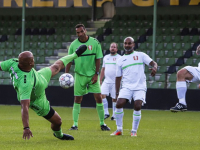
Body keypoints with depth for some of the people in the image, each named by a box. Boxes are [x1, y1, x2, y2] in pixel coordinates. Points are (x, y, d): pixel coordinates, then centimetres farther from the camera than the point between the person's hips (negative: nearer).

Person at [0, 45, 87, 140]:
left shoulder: (14, 62, -34)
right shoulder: (25, 84, -49)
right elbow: (24, 107, -50)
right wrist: (26, 128, -50)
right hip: (37, 101, -6)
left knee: (56, 67, 23)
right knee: (57, 121, 12)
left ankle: (75, 54, 49)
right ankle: (59, 134, 46)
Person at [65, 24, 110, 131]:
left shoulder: (94, 42, -5)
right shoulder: (73, 45, -3)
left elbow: (98, 59, -2)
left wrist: (96, 74, -7)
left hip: (92, 75, -1)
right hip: (80, 75, 1)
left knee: (98, 98, -4)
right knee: (77, 99, 1)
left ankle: (102, 123, 6)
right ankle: (75, 124, 6)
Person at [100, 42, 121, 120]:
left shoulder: (119, 58, 0)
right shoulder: (106, 57, 14)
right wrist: (100, 80, 15)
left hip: (115, 82, -4)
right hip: (106, 81, 4)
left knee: (114, 99, 0)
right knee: (102, 95, -12)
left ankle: (114, 115, 11)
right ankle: (106, 113, -3)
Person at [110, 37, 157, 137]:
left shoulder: (141, 55, 8)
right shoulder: (120, 60, 15)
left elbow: (153, 63, -1)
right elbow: (118, 77, 16)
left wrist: (154, 68, -26)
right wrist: (117, 93, 9)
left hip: (140, 87, -2)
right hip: (126, 86, 2)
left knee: (137, 106, -18)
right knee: (119, 104, -17)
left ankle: (134, 131, -3)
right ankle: (119, 129, -2)